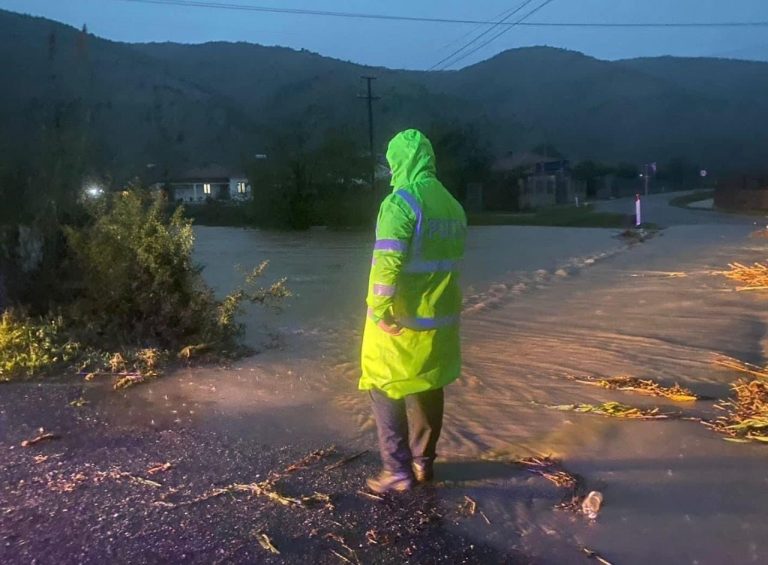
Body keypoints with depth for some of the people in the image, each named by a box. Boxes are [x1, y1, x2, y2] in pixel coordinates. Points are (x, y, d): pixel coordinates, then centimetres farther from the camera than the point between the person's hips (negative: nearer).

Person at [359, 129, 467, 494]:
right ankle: (423, 463, 28)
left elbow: (387, 262, -23)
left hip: (401, 319, -7)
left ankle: (398, 470, 6)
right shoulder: (453, 206, 8)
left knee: (384, 389, 6)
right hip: (440, 317, 7)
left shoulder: (401, 201, -15)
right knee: (428, 389, 17)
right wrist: (440, 300, 17)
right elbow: (454, 261, 11)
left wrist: (380, 309, -16)